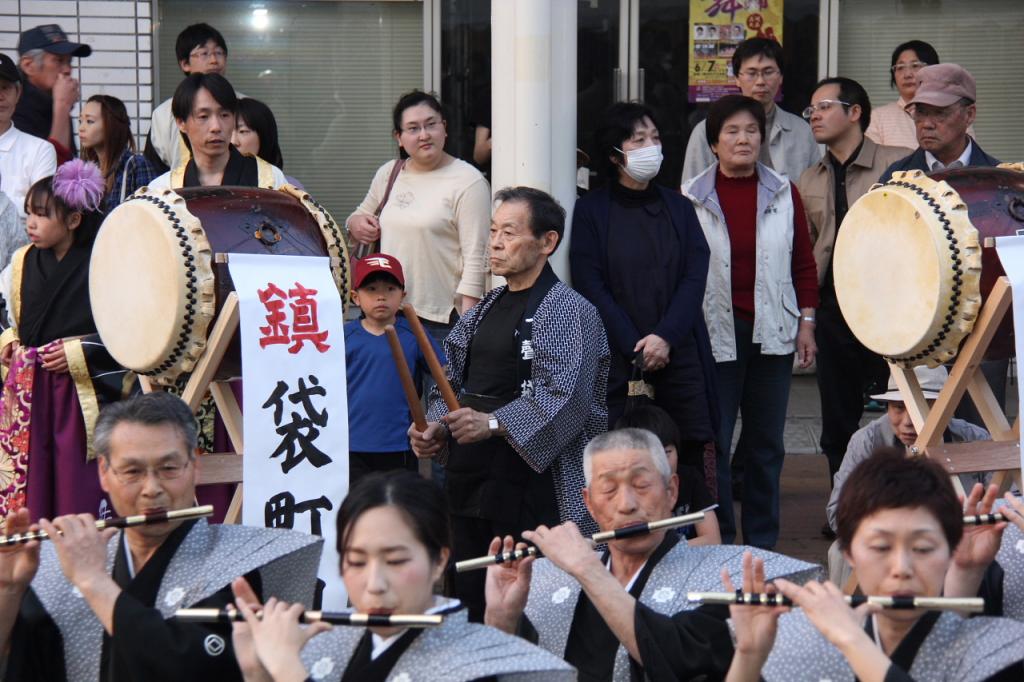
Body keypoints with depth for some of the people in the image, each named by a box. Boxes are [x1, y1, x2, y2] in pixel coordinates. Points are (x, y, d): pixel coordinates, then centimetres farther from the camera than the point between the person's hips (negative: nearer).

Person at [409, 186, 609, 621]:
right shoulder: (486, 309, 18)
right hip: (467, 480, 8)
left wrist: (494, 424, -29)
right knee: (468, 600, 11)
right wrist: (435, 427, 2)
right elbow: (453, 382, 22)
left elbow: (564, 395, -20)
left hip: (529, 485, -8)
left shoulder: (568, 311, -7)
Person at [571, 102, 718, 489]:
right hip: (616, 362, -3)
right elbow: (590, 286, -3)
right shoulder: (591, 211, 4)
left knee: (687, 467, -1)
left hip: (679, 356, 3)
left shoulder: (678, 209, 14)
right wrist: (635, 347, -10)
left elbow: (695, 278, 5)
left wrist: (665, 337, -10)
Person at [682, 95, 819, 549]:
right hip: (714, 335, -2)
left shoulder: (783, 193, 6)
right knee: (714, 442, -1)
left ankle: (763, 542, 18)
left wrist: (807, 323, 4)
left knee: (766, 441, 8)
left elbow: (804, 263, 10)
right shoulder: (691, 197, 0)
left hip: (772, 332, 2)